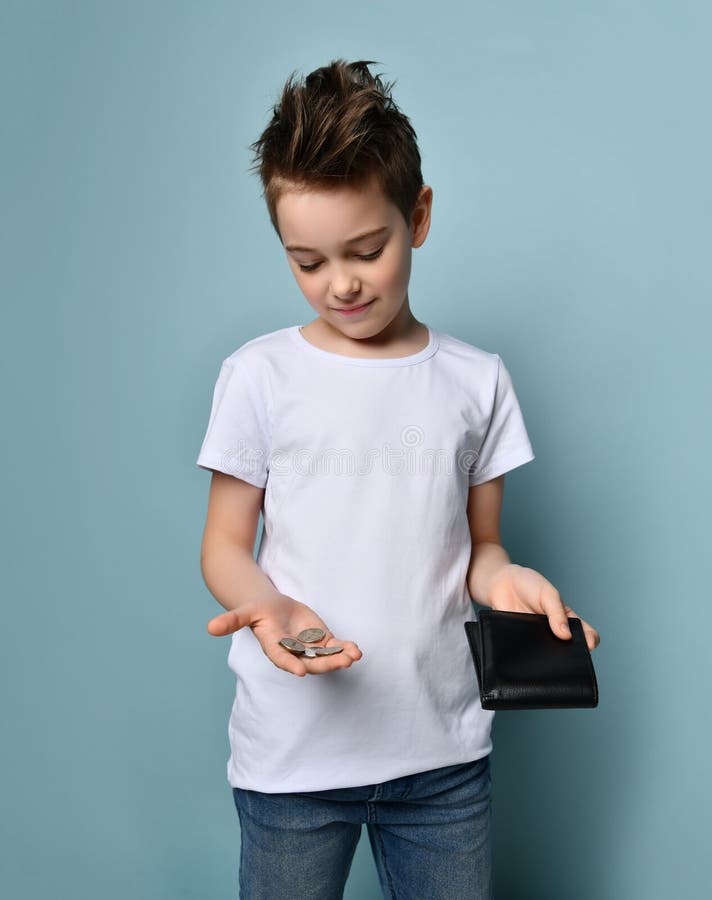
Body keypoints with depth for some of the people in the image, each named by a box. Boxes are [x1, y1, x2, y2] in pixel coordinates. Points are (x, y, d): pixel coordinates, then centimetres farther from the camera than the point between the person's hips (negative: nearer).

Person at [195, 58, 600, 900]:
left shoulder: (477, 381, 2)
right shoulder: (258, 374, -3)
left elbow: (477, 546, 7)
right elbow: (225, 545, 1)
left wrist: (505, 580, -15)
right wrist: (267, 605, -20)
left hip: (442, 747, 2)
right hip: (292, 749, -1)